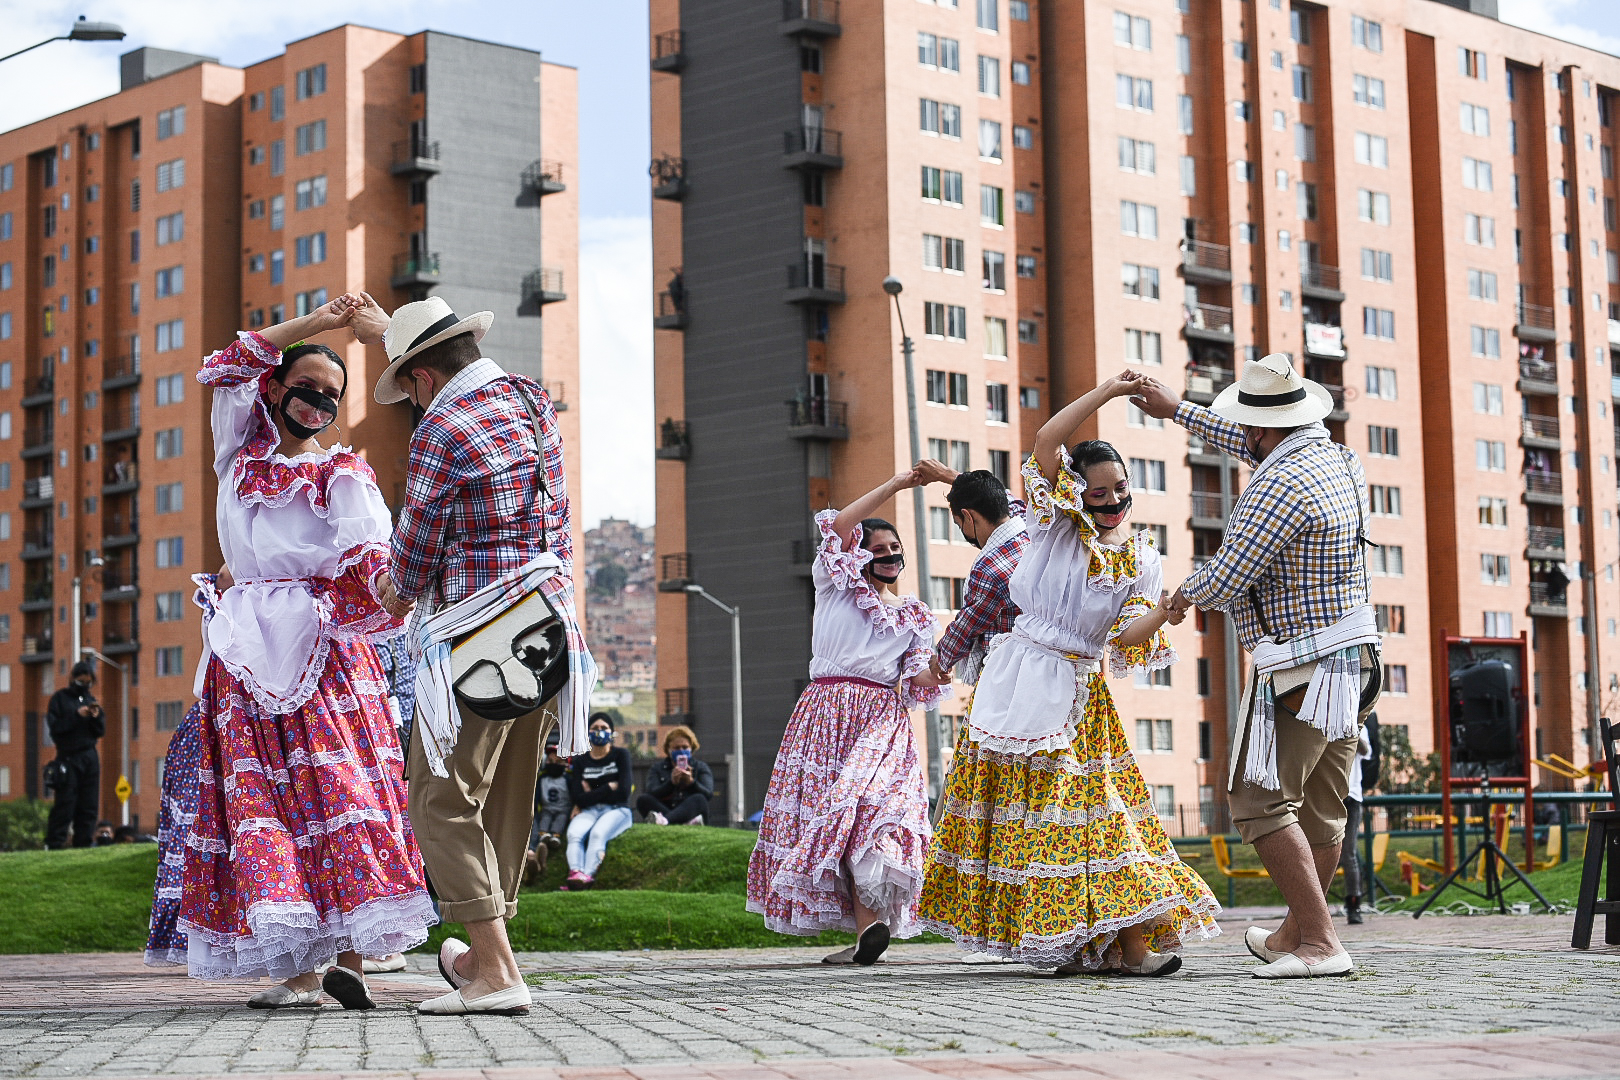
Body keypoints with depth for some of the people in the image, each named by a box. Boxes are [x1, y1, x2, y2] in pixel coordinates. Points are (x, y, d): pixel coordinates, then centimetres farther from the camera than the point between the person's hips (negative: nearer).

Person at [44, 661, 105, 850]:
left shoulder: (91, 700, 16)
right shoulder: (60, 698, 2)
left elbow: (101, 732, 11)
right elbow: (54, 726, -9)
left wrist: (96, 717, -8)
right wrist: (77, 715, -16)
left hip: (90, 758, 5)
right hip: (68, 758, -5)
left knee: (89, 806, 2)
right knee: (65, 805, -10)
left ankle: (84, 843, 5)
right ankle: (54, 845, -8)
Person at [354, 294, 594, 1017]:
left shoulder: (441, 433, -12)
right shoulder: (531, 400, 12)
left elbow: (413, 557, -5)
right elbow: (465, 373, 36)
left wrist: (396, 596, 18)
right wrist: (389, 331, 48)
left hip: (477, 637, -8)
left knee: (444, 802, -4)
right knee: (507, 800, 16)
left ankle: (495, 973, -12)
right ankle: (485, 951, 26)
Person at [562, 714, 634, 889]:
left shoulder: (620, 755, 8)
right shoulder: (580, 762, 13)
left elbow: (623, 793, -4)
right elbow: (577, 798, -1)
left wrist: (592, 795, 1)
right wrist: (609, 787, -3)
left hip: (617, 810, -2)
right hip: (588, 812, 2)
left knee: (597, 833, -36)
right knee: (574, 834, -32)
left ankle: (588, 876, -57)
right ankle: (575, 873, -57)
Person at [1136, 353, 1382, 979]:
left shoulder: (1281, 487, -20)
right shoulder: (1337, 458, 8)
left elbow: (1225, 580, -20)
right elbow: (1258, 448, 27)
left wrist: (1185, 594, 4)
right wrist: (1175, 410, 33)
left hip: (1298, 675, -9)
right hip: (1352, 662, 9)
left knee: (1260, 803, -6)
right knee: (1319, 810, 16)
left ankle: (1320, 944, -11)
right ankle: (1293, 933, 30)